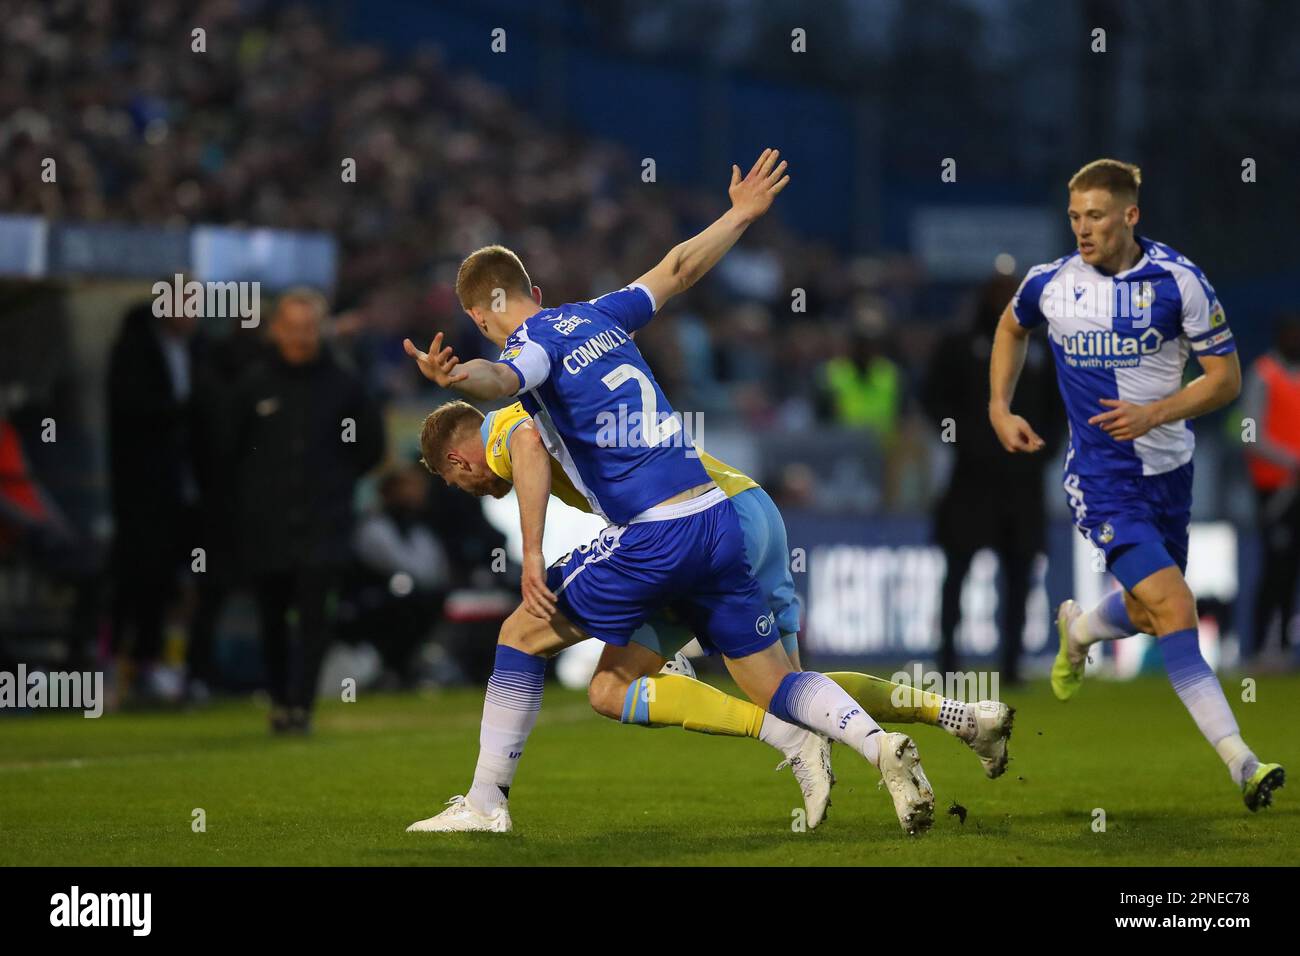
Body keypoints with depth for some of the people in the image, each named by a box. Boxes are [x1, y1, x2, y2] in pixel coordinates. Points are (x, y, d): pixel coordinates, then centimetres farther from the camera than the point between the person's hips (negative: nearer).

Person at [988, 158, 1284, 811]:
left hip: (1168, 468, 2)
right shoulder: (1050, 284, -6)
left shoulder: (1178, 282, -10)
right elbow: (1012, 328, 19)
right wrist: (999, 409, 9)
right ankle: (1239, 761, -20)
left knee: (1147, 616, 17)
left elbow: (1226, 376, -6)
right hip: (1101, 478, -2)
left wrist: (1153, 413, -19)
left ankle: (1078, 630, 54)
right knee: (1173, 607, -18)